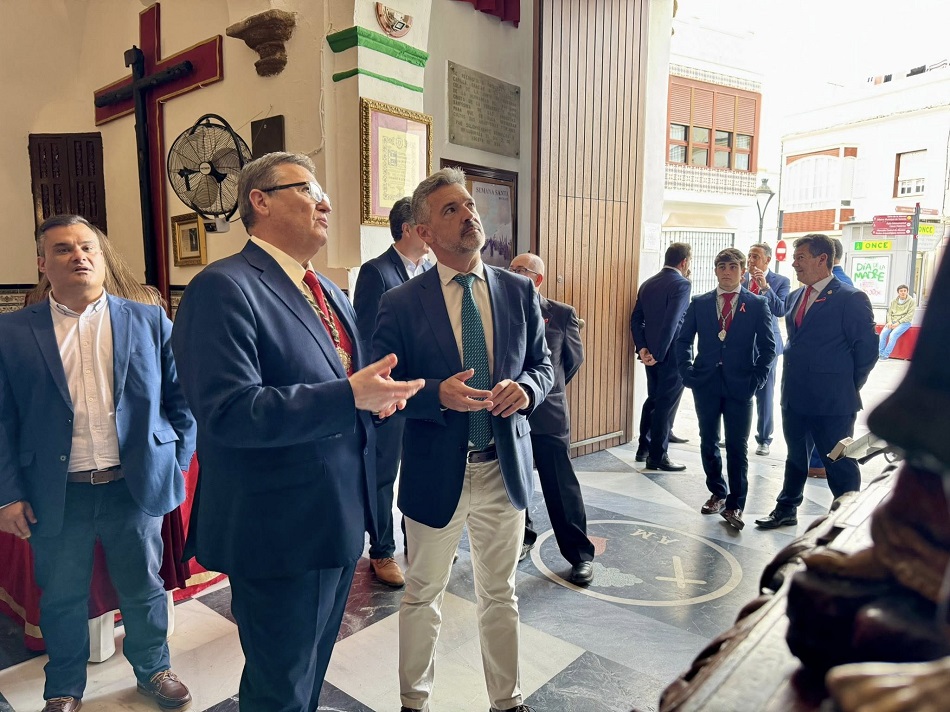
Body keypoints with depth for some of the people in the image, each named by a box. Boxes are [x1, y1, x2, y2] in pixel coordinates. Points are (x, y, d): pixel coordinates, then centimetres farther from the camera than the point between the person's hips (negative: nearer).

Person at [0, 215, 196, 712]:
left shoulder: (150, 321, 0)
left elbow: (182, 400, 3)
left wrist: (175, 464, -1)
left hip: (135, 486, 0)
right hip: (56, 497, 0)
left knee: (144, 588, 16)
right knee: (62, 599, 17)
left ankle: (153, 670, 39)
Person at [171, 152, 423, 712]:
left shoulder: (332, 293, 13)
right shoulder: (224, 288, -16)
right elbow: (227, 412, -26)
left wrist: (377, 394, -2)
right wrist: (349, 397, -30)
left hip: (340, 519, 9)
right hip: (280, 533, -8)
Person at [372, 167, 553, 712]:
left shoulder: (519, 290, 0)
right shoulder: (401, 304, -9)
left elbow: (543, 365, 7)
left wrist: (526, 389, -16)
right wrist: (438, 394, -25)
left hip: (505, 467, 3)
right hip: (437, 472, -2)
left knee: (500, 595, 20)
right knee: (423, 596, 18)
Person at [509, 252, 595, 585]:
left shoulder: (562, 314, -3)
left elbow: (575, 358, 8)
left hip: (548, 411, -2)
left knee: (562, 485, 4)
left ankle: (580, 554, 17)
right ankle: (523, 537, 36)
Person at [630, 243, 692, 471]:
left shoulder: (647, 284, 10)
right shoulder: (681, 284, -13)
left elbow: (636, 319, 6)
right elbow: (672, 322, -21)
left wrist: (642, 348, 0)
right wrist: (658, 354, -17)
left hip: (652, 353, 7)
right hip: (671, 354, -7)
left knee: (652, 400, 20)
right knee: (666, 404, 0)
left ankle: (644, 448, 28)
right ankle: (657, 456, 6)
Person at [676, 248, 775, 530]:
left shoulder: (757, 304, 2)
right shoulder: (699, 303, 6)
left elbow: (767, 346, 2)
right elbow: (684, 341, 10)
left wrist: (756, 379, -6)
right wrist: (687, 373, 0)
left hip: (740, 385, -2)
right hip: (706, 383, 2)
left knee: (737, 446, -1)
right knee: (708, 442, 10)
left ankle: (735, 504, 9)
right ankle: (717, 493, 27)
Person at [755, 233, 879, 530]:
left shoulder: (851, 298, -12)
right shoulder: (796, 297, 10)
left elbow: (867, 349, -10)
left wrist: (848, 387, -3)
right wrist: (793, 378, 13)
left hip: (832, 401, -7)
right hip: (795, 395, 7)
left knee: (839, 462, 4)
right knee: (795, 456, 20)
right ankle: (786, 510, 34)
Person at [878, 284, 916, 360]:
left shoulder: (912, 301, 1)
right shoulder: (893, 301, 13)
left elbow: (909, 315, -7)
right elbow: (889, 313, 11)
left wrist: (898, 322, -16)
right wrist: (890, 322, -9)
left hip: (904, 322, -4)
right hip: (892, 322, 4)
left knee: (893, 334, -29)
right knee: (883, 333, -24)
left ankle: (886, 355, -25)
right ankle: (880, 353, -21)